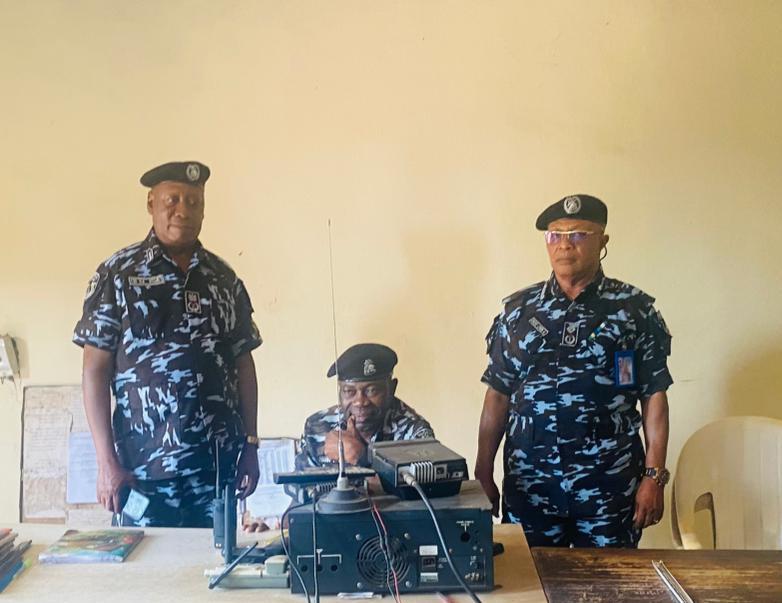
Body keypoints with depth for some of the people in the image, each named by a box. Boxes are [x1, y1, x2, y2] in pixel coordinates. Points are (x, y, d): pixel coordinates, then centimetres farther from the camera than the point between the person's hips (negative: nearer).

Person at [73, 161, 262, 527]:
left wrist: (250, 445, 7)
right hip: (144, 468, -3)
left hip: (218, 465, 3)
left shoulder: (224, 279, 8)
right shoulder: (117, 274, -2)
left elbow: (243, 364, 11)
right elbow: (95, 370, -4)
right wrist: (107, 461, -8)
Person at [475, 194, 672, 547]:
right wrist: (483, 475, 5)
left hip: (609, 488, -1)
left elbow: (654, 396, 0)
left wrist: (654, 476, -5)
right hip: (528, 487, 2)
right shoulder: (518, 310, 5)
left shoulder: (635, 309, 0)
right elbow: (498, 396, 7)